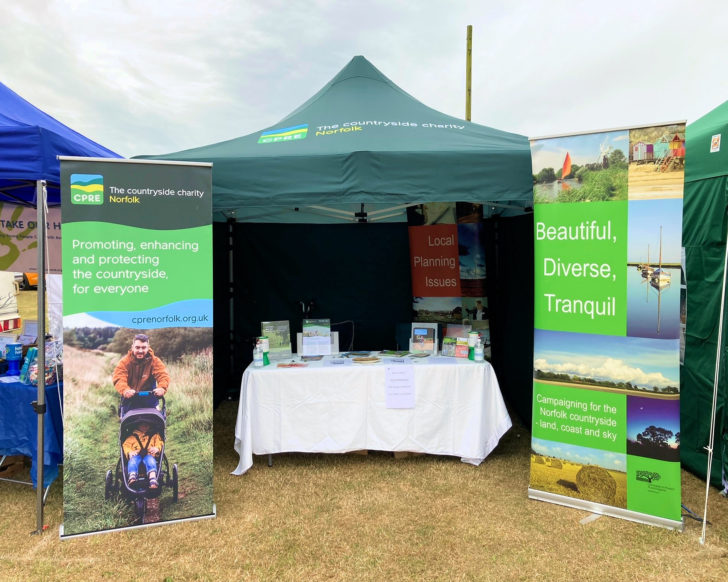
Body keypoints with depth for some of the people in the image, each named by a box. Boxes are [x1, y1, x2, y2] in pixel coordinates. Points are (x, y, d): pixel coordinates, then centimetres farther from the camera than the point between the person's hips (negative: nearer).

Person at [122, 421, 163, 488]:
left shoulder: (154, 435, 29)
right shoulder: (132, 436, 29)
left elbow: (160, 443, 16)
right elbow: (126, 445, 15)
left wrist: (157, 448, -9)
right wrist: (129, 452, -8)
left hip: (149, 455, -1)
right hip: (136, 455, 1)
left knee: (150, 459, -38)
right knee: (133, 459, -36)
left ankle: (153, 480, -62)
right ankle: (132, 478, -61)